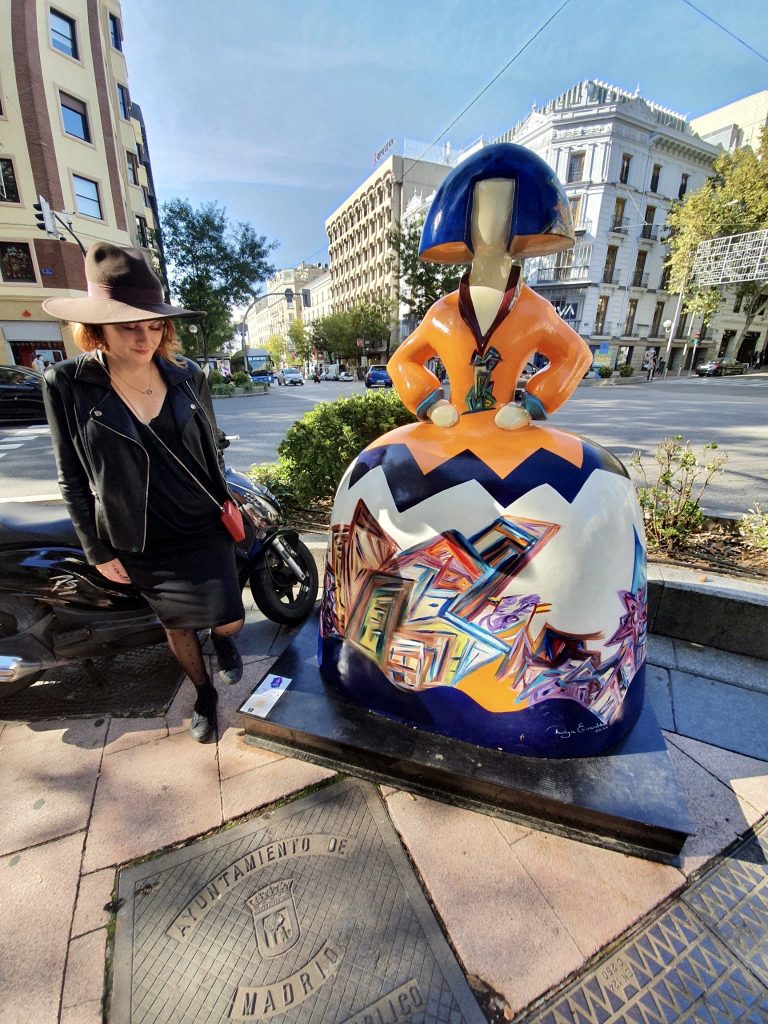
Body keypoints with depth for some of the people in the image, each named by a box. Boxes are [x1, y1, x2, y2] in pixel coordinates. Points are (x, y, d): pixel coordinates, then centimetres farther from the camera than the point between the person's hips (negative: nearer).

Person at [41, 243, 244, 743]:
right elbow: (74, 480, -4)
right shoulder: (66, 384, -11)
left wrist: (225, 509, 10)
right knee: (177, 625, 18)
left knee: (229, 622, 0)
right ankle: (204, 695, 46)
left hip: (204, 530, 1)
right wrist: (98, 551, -3)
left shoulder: (188, 375, -5)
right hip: (140, 544, 0)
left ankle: (223, 643, 41)